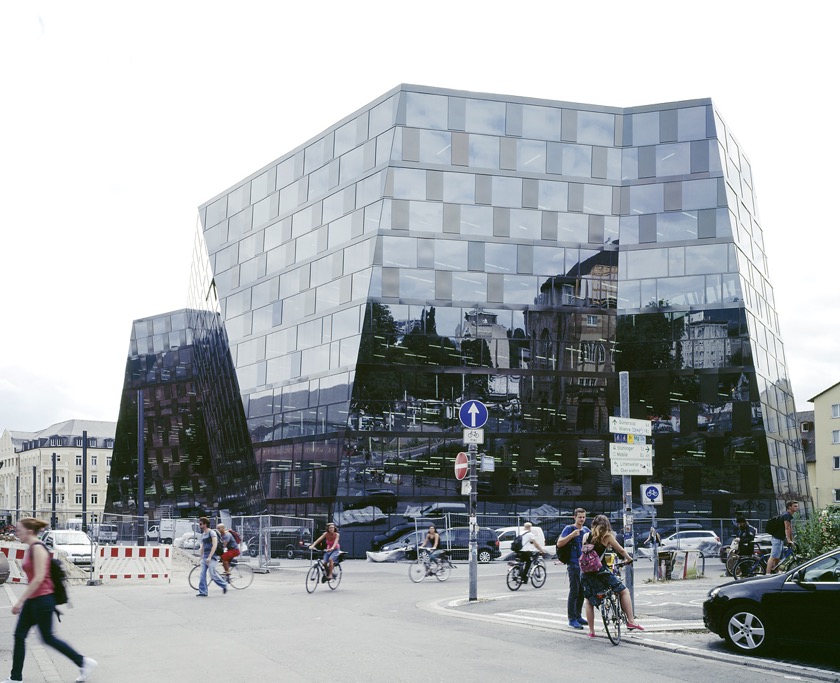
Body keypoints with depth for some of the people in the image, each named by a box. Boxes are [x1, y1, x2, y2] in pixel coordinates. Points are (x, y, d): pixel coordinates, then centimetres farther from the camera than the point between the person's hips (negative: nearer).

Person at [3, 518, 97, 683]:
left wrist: (20, 601, -22)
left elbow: (39, 578, -23)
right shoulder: (31, 548, 11)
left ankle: (84, 662, 8)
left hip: (42, 600, -10)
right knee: (19, 636, 8)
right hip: (32, 600, 10)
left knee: (48, 638, -1)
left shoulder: (37, 548, -17)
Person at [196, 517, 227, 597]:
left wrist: (209, 557, -26)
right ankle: (202, 592, 2)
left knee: (213, 575, -9)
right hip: (205, 557, 8)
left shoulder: (212, 533, -11)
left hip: (212, 557, -8)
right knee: (202, 575, 0)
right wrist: (201, 557, 21)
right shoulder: (203, 534, 15)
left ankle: (224, 585, 10)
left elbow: (214, 545, -20)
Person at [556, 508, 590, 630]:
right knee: (574, 592, -8)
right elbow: (559, 543, -14)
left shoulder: (586, 529, 14)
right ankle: (572, 619, -5)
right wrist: (572, 535, -24)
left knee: (582, 592, 11)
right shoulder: (569, 528, -5)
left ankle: (578, 616, 20)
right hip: (574, 564, -7)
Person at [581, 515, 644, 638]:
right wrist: (629, 559, 27)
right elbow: (621, 550, 8)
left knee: (589, 601, 18)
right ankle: (631, 621, 5)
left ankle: (591, 631, 16)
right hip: (600, 571, -4)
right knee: (624, 591, 11)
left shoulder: (586, 536, 8)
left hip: (586, 572, 4)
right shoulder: (607, 536, 0)